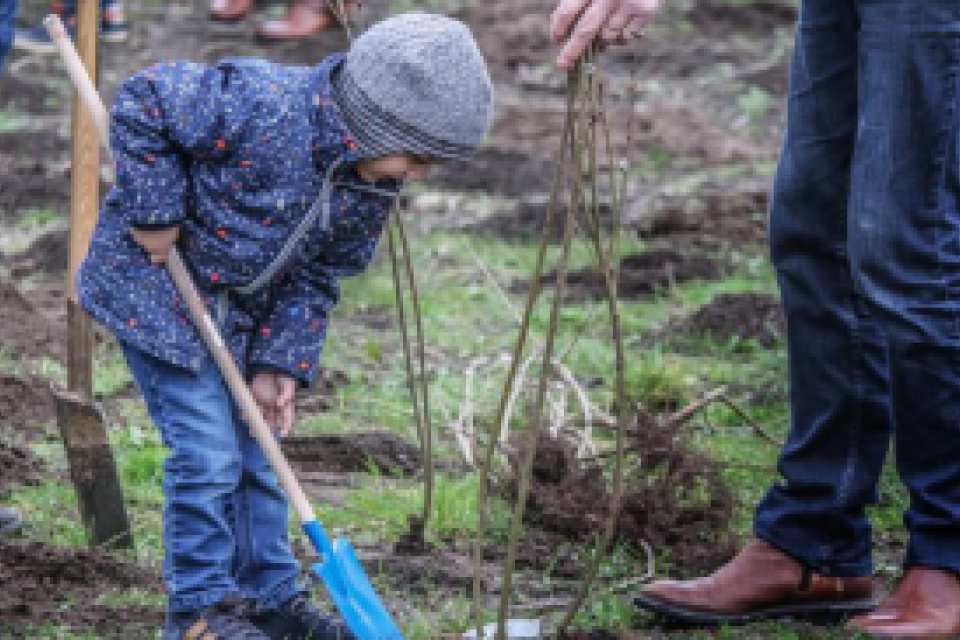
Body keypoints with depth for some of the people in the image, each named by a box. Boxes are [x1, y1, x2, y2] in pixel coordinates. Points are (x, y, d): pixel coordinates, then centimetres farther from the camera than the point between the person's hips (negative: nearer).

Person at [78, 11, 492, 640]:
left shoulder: (374, 186, -7)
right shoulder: (261, 104, -32)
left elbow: (316, 277, 2)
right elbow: (142, 103, -25)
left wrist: (280, 364, -6)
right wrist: (157, 213, -24)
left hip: (244, 313, 7)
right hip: (156, 285, -7)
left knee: (257, 453, 13)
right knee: (208, 456, -9)